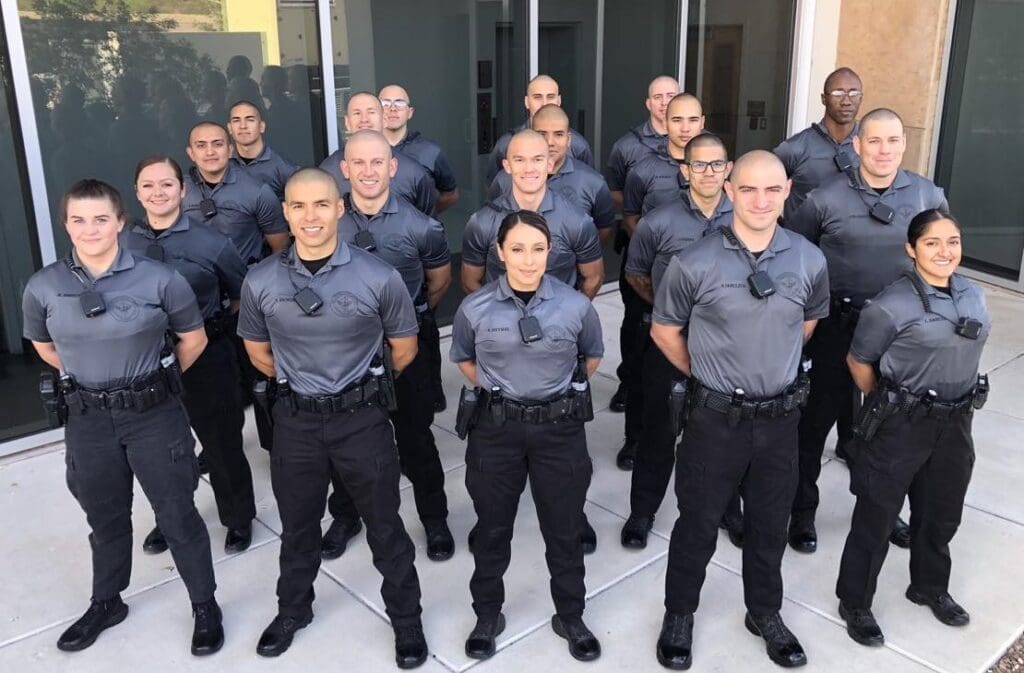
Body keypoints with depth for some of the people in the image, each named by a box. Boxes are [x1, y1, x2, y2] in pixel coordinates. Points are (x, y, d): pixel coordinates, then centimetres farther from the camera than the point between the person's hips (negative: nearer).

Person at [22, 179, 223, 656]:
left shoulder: (159, 279, -14)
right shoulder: (43, 287, -6)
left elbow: (193, 339, 0)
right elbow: (43, 346, 13)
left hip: (155, 415, -3)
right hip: (88, 421, 3)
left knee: (177, 515, 7)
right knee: (105, 517, 20)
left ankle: (205, 607, 26)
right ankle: (105, 603, 43)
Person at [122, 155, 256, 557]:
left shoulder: (211, 244, -12)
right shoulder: (123, 244, -5)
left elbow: (244, 298, 2)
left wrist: (208, 319, 1)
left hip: (206, 358, -3)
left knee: (222, 444, 13)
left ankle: (238, 519, 36)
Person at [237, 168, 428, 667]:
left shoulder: (379, 278, -15)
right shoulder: (260, 282, -9)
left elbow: (404, 349, 0)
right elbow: (258, 350, 10)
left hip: (362, 419, -2)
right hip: (295, 420, 2)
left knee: (384, 526, 12)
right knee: (297, 524, 21)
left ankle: (406, 618, 33)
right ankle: (292, 610, 45)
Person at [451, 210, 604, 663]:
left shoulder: (575, 306, -10)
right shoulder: (475, 308, -9)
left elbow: (592, 356, 11)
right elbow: (463, 358, 11)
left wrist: (564, 391, 9)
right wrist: (494, 392, 5)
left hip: (560, 429, 0)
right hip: (496, 428, 0)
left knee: (564, 530, 12)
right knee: (492, 528, 14)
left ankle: (570, 617, 35)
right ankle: (487, 616, 35)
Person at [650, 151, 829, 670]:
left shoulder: (809, 261, -6)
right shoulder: (694, 263, -15)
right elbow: (664, 331, -1)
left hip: (781, 417, 3)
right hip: (715, 417, -3)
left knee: (770, 522, 19)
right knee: (699, 522, 12)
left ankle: (765, 613, 43)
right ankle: (679, 613, 35)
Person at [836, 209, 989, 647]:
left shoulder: (974, 296, 2)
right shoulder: (893, 305, -19)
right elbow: (858, 361, -8)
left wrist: (956, 408, 15)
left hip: (955, 425, 6)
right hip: (900, 426, -6)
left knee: (940, 513, 23)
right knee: (876, 517, 6)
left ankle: (930, 587, 46)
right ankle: (854, 603, 24)